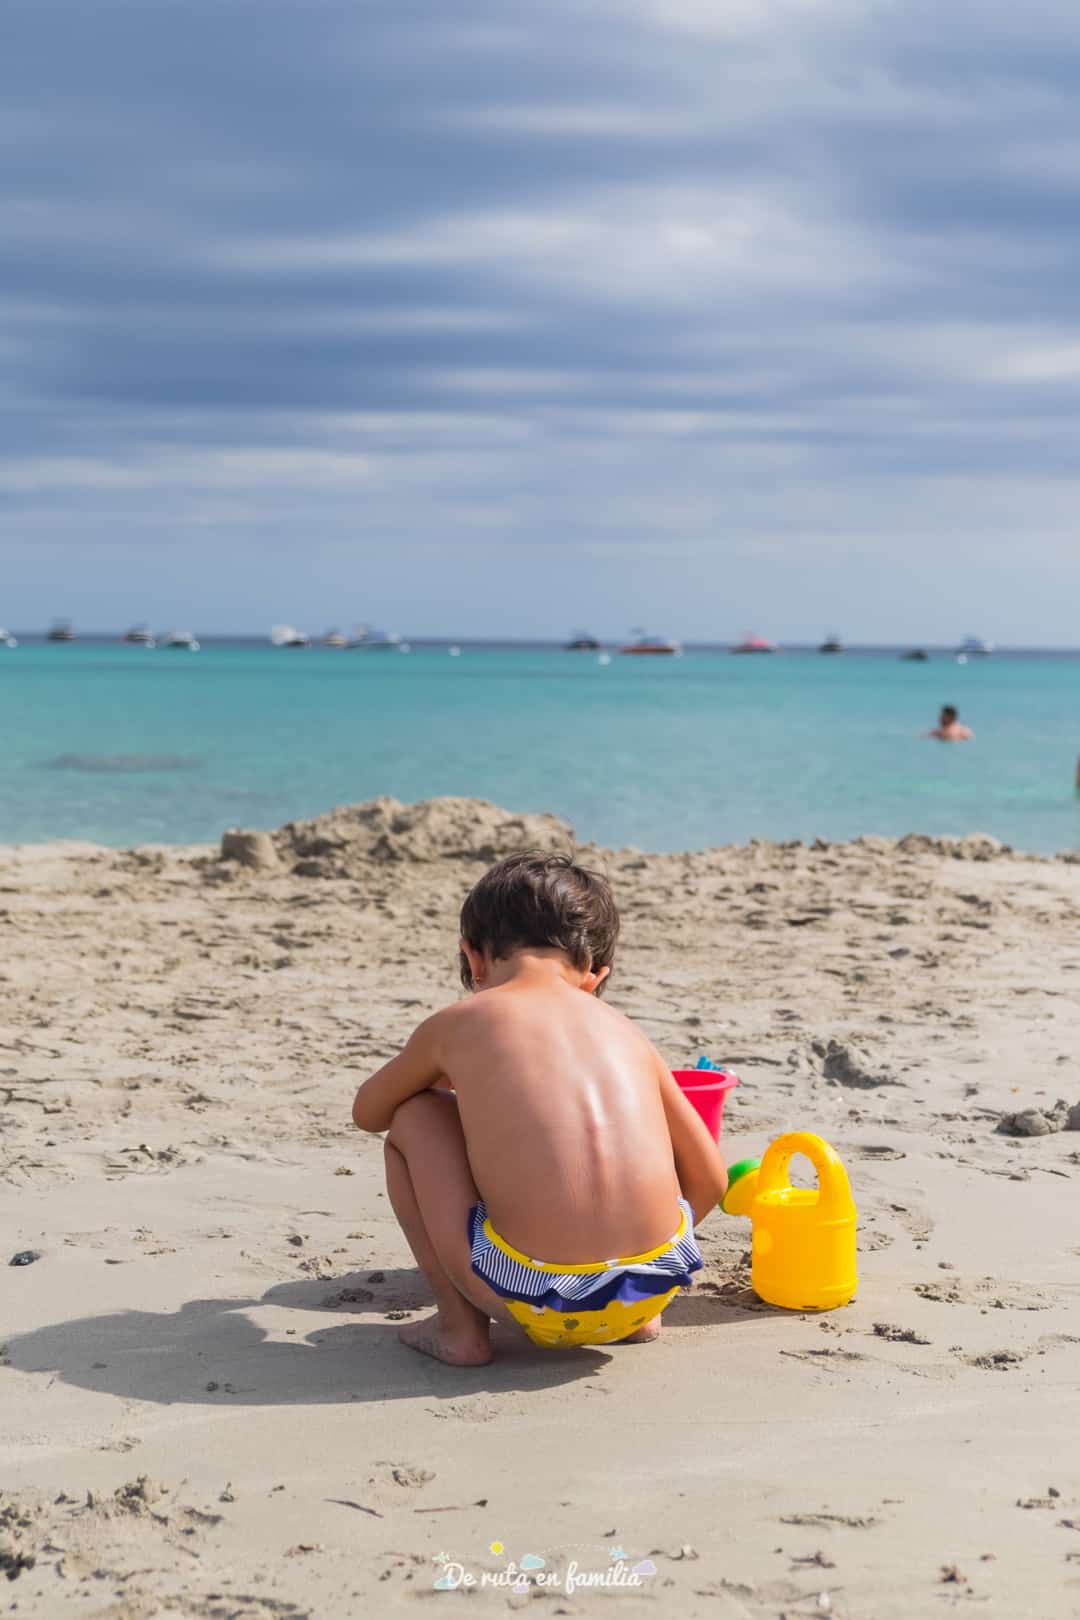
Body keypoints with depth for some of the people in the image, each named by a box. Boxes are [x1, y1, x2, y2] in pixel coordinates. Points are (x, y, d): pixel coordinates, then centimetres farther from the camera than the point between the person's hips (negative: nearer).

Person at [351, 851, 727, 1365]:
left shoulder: (455, 1024, 8)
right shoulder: (624, 1030, 15)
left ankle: (460, 1324, 15)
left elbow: (367, 1111, 29)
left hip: (532, 1299, -4)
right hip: (654, 1286, 4)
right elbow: (710, 1179, 19)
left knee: (412, 1122, 17)